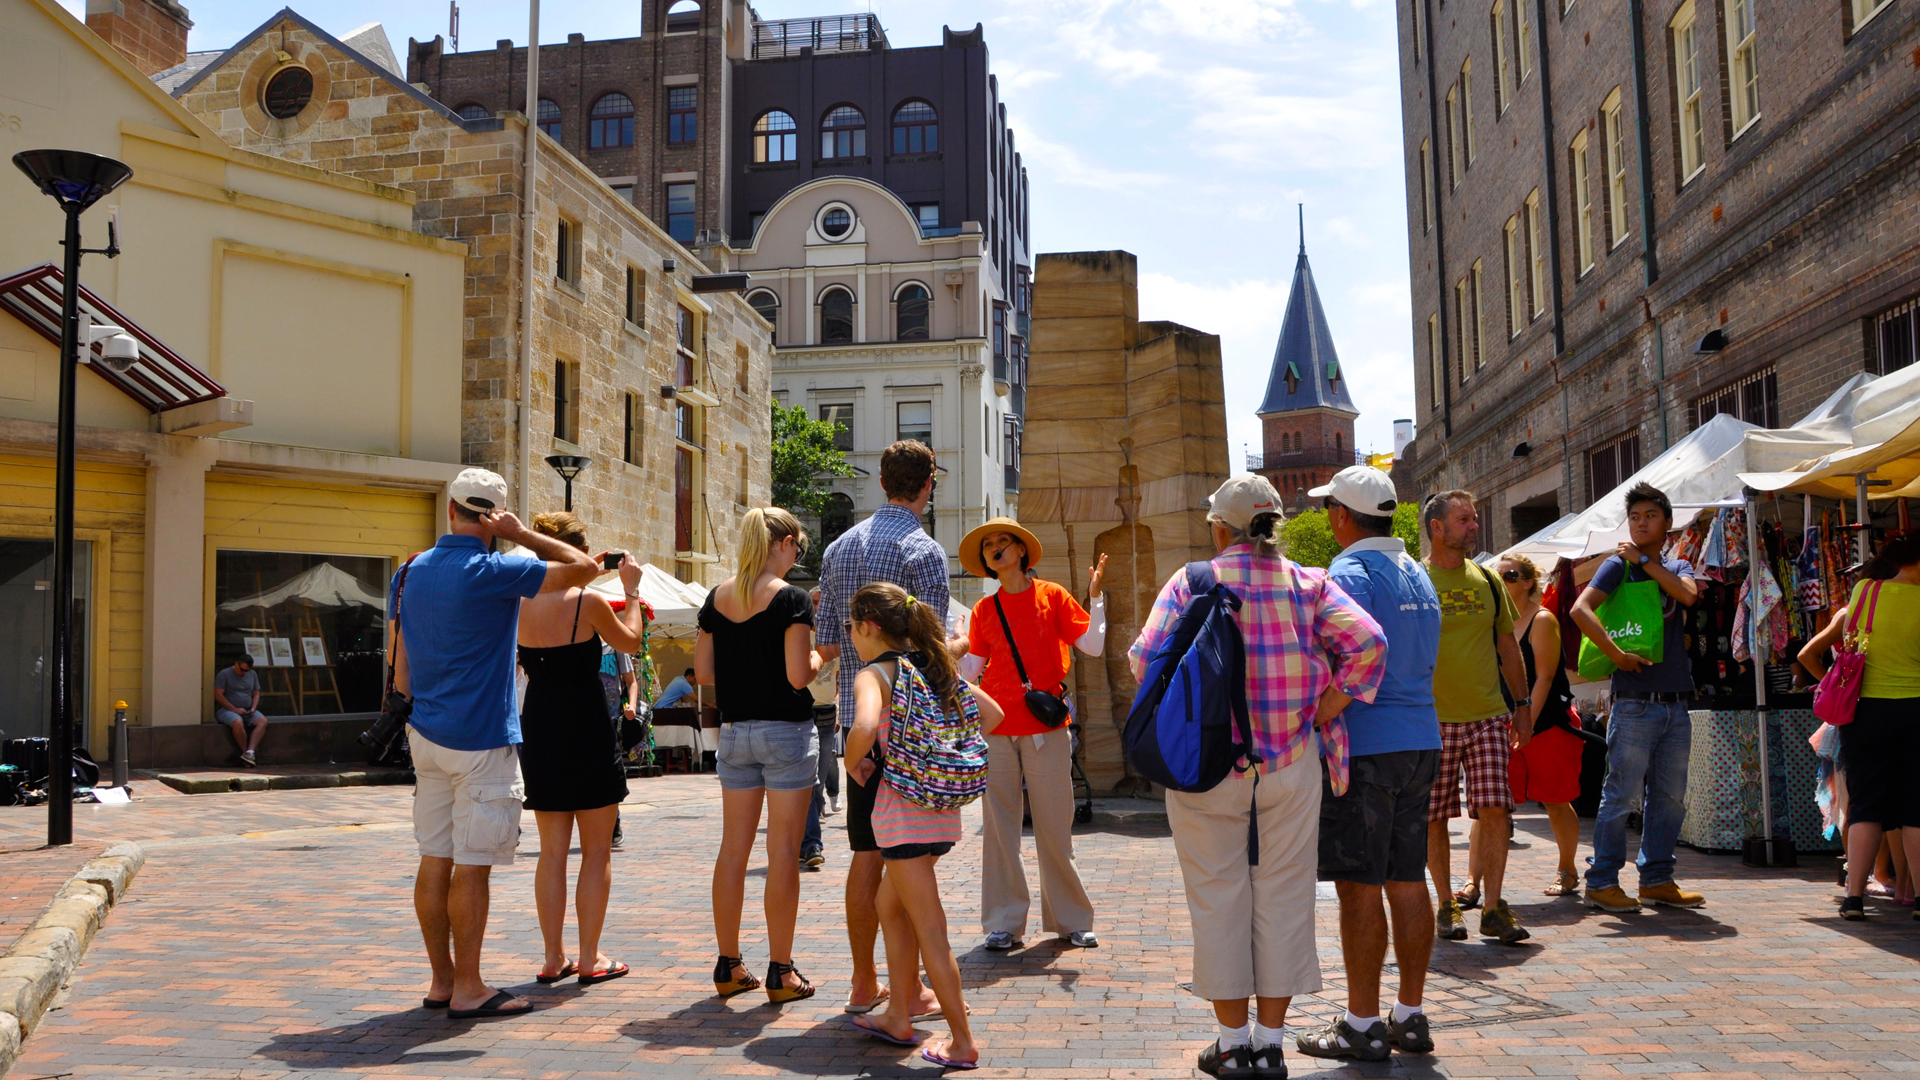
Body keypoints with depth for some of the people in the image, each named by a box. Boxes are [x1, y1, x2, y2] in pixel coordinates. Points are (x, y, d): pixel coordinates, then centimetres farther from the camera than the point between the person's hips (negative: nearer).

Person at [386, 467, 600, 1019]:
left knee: (435, 860, 11)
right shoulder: (492, 573, -14)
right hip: (481, 740, -7)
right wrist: (519, 534, -4)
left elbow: (401, 669, 15)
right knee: (472, 866, -2)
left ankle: (442, 980, 19)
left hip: (426, 735, 7)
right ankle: (468, 990, 4)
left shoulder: (410, 573, 9)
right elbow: (584, 567, -11)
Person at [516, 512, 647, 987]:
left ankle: (554, 957, 15)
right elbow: (629, 641, 2)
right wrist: (631, 590, 13)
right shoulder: (587, 600, -14)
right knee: (597, 851, 6)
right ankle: (590, 959, 9)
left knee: (552, 851, 13)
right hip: (587, 732, -5)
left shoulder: (522, 604, 0)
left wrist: (585, 575, 25)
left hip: (538, 731, 5)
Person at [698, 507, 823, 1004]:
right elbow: (798, 676, -17)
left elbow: (703, 671, 7)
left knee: (733, 848, 11)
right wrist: (818, 656, 3)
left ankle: (728, 966, 18)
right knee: (783, 851, 0)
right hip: (786, 731, -6)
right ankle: (781, 972, 5)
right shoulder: (790, 598, -12)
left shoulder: (716, 598, 6)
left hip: (734, 730, 6)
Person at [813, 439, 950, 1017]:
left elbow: (826, 647, 12)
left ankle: (864, 982, 18)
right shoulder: (924, 550, -9)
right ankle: (908, 987, 7)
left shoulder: (838, 548, 11)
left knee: (867, 854, 11)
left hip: (857, 716, 6)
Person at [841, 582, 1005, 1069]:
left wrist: (853, 763, -11)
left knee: (928, 927, -1)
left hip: (902, 804, -8)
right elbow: (992, 714, 16)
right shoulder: (935, 665, 11)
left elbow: (864, 727, -31)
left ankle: (962, 1042, 4)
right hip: (943, 803, 8)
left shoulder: (875, 674, -10)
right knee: (890, 905, 23)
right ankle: (898, 1016, 31)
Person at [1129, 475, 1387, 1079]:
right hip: (1291, 763, 2)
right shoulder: (1307, 583, 2)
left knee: (1219, 898, 9)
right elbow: (1367, 642, -10)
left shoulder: (1191, 582, -4)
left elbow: (1145, 658, -12)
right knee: (1283, 896, 11)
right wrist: (1325, 712, -2)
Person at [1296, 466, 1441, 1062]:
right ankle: (1411, 1018, 17)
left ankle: (1362, 1025, 3)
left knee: (1359, 888, -2)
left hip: (1363, 746, -8)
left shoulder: (1348, 575, -11)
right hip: (1420, 741, 8)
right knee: (1408, 881, 11)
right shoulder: (1418, 576, 16)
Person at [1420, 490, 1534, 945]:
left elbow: (1508, 646, 18)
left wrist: (1522, 705, 15)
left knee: (1496, 810, -6)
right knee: (1433, 818, 3)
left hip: (1488, 718, 3)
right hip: (1432, 720, -3)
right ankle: (1447, 904, 17)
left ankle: (1493, 908, 3)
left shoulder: (1487, 581, 11)